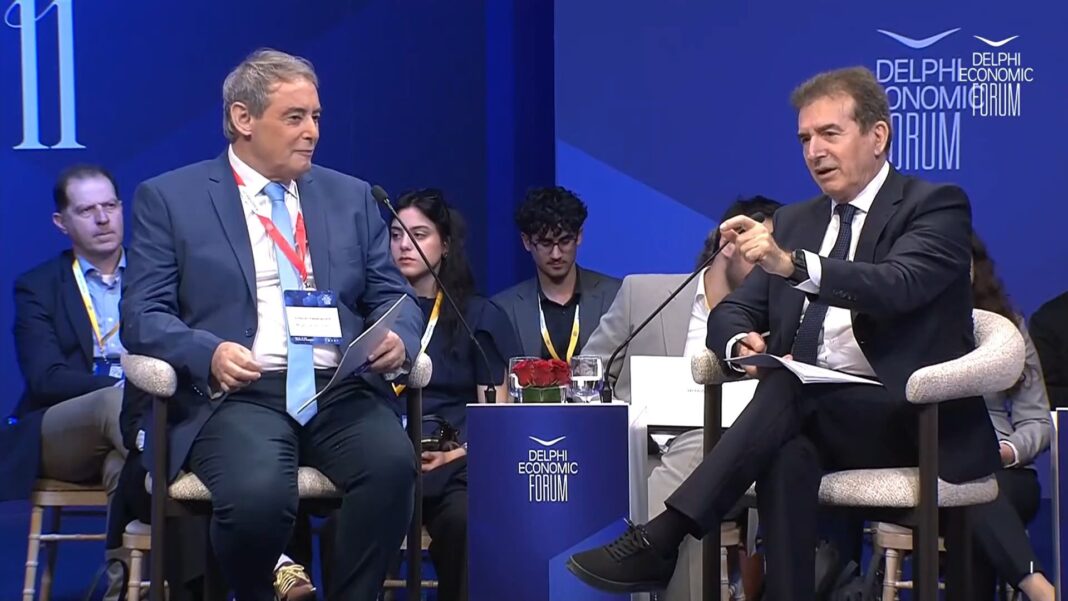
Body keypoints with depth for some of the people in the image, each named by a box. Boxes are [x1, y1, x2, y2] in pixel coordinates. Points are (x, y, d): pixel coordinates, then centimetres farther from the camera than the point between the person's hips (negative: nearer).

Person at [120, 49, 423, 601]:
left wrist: (398, 340, -7)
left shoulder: (351, 197, 19)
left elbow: (392, 295, 18)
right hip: (238, 394, -2)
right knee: (256, 493, -34)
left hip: (342, 390, 3)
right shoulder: (168, 199, 8)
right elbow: (142, 313, 2)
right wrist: (209, 352, -18)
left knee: (392, 463, -31)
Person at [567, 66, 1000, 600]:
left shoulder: (936, 207, -2)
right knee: (786, 453, -33)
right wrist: (742, 344, -10)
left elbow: (897, 286, -22)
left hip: (915, 421, -4)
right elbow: (731, 313, 17)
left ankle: (661, 540, -35)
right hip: (811, 414, 5)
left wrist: (792, 264, -37)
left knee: (793, 386, -33)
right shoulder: (795, 221, 19)